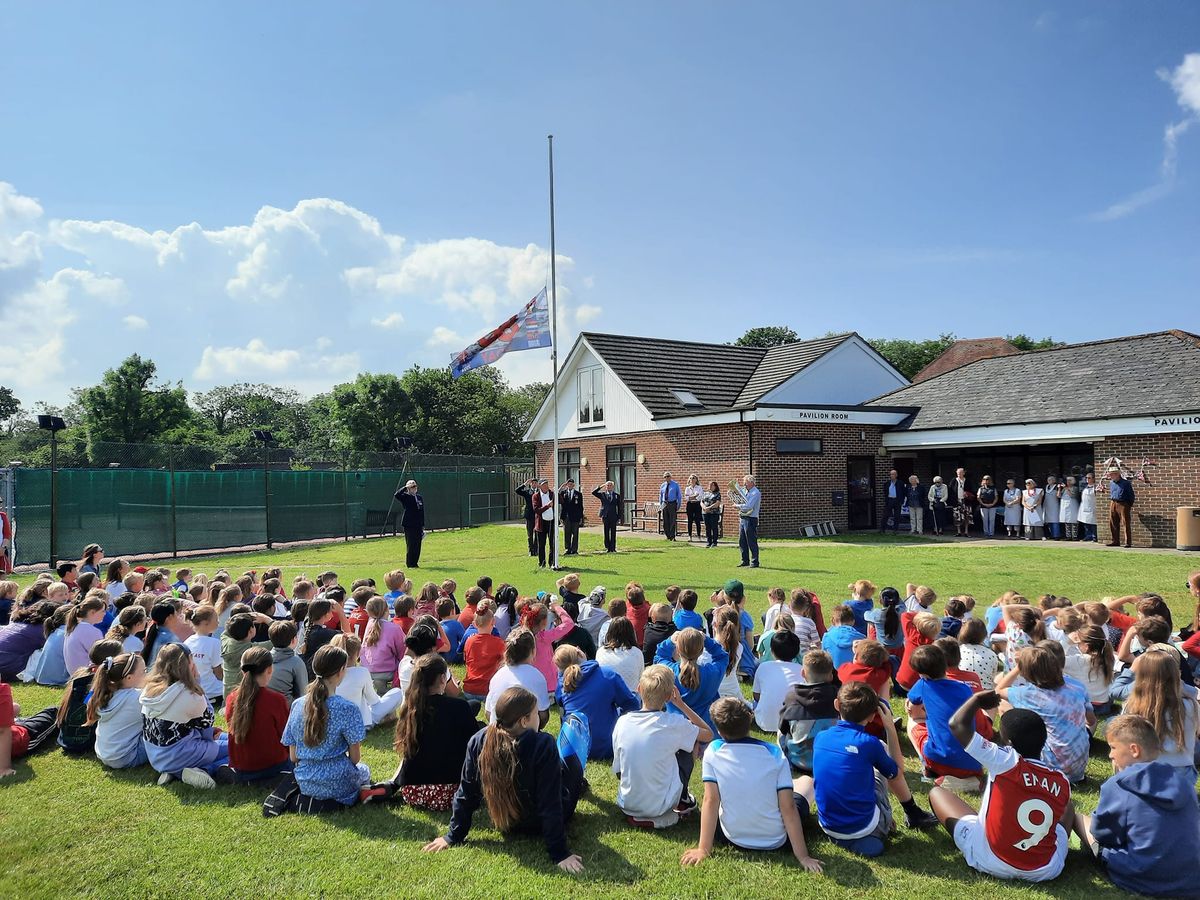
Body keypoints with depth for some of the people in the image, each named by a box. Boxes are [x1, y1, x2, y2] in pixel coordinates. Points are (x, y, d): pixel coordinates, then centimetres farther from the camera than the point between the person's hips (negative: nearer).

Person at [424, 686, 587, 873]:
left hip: (504, 824, 3)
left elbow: (466, 794, -14)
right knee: (572, 761, 22)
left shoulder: (478, 741, -23)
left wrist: (454, 836, -3)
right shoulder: (543, 745, -35)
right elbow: (551, 804, -32)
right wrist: (559, 854, -24)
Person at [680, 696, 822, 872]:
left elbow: (710, 801, -14)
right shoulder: (775, 754, -14)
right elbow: (788, 808, -16)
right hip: (776, 841, 0)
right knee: (799, 799, 27)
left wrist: (703, 849, -10)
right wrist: (803, 857, -13)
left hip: (734, 839, 1)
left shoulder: (713, 751, -13)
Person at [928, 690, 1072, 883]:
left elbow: (957, 724, -20)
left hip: (991, 863, -2)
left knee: (936, 792, 12)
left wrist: (978, 699, -2)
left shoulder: (1005, 762, -20)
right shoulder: (1062, 782, -7)